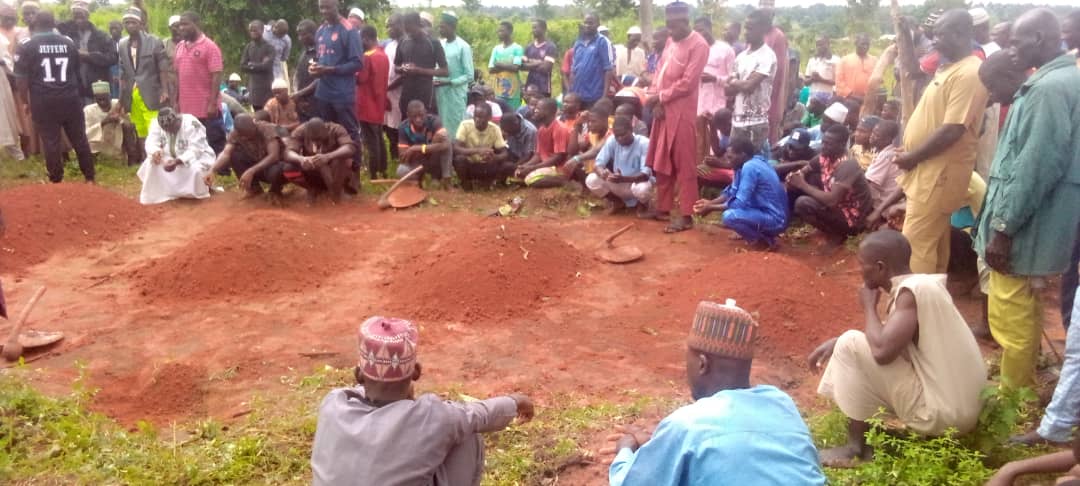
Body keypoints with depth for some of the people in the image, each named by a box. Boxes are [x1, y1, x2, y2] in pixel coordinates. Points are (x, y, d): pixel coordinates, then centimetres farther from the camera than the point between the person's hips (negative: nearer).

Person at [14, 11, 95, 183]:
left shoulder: (27, 46, -3)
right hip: (70, 99, 2)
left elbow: (21, 78, -4)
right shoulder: (68, 42, 6)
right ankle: (89, 176, 17)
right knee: (79, 139, 11)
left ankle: (56, 181, 11)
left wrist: (25, 101, 8)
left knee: (50, 142, 4)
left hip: (44, 102, -2)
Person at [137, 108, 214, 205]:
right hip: (172, 159, 5)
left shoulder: (192, 124, -27)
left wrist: (177, 162, -46)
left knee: (195, 170, -37)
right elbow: (151, 142, -14)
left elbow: (195, 151, -33)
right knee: (151, 163, -18)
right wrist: (155, 152, -38)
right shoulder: (157, 123, -11)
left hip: (198, 157, -5)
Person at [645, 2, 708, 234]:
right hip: (663, 110, 8)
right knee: (661, 162, 14)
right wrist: (655, 100, -3)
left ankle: (686, 215, 1)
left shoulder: (698, 46, -11)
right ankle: (663, 207, 25)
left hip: (682, 112, -8)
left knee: (684, 165, -4)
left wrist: (659, 97, -10)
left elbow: (687, 83, -16)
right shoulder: (671, 42, 14)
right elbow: (660, 73, 12)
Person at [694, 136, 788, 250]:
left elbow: (740, 203, -21)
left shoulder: (750, 167, -20)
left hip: (775, 220, -10)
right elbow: (732, 192, 17)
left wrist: (711, 208, -12)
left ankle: (765, 241, -6)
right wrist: (710, 203, 5)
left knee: (729, 216, -26)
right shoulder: (752, 163, 9)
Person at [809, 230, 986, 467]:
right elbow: (884, 336, 22)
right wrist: (836, 342, 10)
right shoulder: (920, 285, 9)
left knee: (851, 345, -10)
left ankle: (857, 447, 0)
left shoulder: (911, 290, -18)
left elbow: (882, 350, -28)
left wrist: (869, 306, -9)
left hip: (942, 413, -9)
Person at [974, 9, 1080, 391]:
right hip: (1039, 222, 10)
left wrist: (1003, 228, -22)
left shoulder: (1048, 88, -20)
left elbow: (1035, 167, -25)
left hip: (1024, 226, -10)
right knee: (1026, 311, 22)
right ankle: (1022, 382, 37)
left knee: (1010, 317, 0)